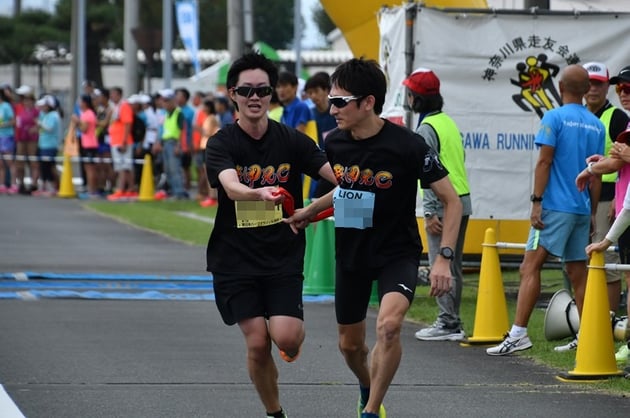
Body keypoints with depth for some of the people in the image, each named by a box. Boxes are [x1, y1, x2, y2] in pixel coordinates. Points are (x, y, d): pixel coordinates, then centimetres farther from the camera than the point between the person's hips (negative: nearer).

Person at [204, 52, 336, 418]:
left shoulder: (292, 140, -1)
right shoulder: (221, 144, -5)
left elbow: (338, 173, -11)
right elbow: (231, 187, -25)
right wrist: (260, 194, -47)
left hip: (284, 255, 0)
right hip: (235, 258, 0)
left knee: (285, 338, -15)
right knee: (257, 344, -6)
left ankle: (297, 331, 23)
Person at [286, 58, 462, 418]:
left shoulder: (408, 145, -21)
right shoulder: (335, 143, -5)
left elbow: (452, 201, -15)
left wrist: (444, 259, -23)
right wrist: (310, 211, 14)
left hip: (398, 253, -5)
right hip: (351, 253, 5)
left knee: (389, 324, -29)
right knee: (350, 343, 14)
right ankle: (368, 389, 48)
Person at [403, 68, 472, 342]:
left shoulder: (426, 129, -13)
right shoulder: (448, 122, 14)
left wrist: (430, 213, -18)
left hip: (442, 206, -9)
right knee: (454, 265, 14)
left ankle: (447, 323, -6)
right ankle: (452, 321, 20)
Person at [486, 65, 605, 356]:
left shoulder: (555, 118, -6)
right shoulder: (596, 125, 11)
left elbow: (544, 162, -12)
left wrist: (536, 201, -11)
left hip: (556, 207, -6)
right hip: (582, 209, 6)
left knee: (530, 266, -9)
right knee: (577, 272, 10)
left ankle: (519, 333, -18)